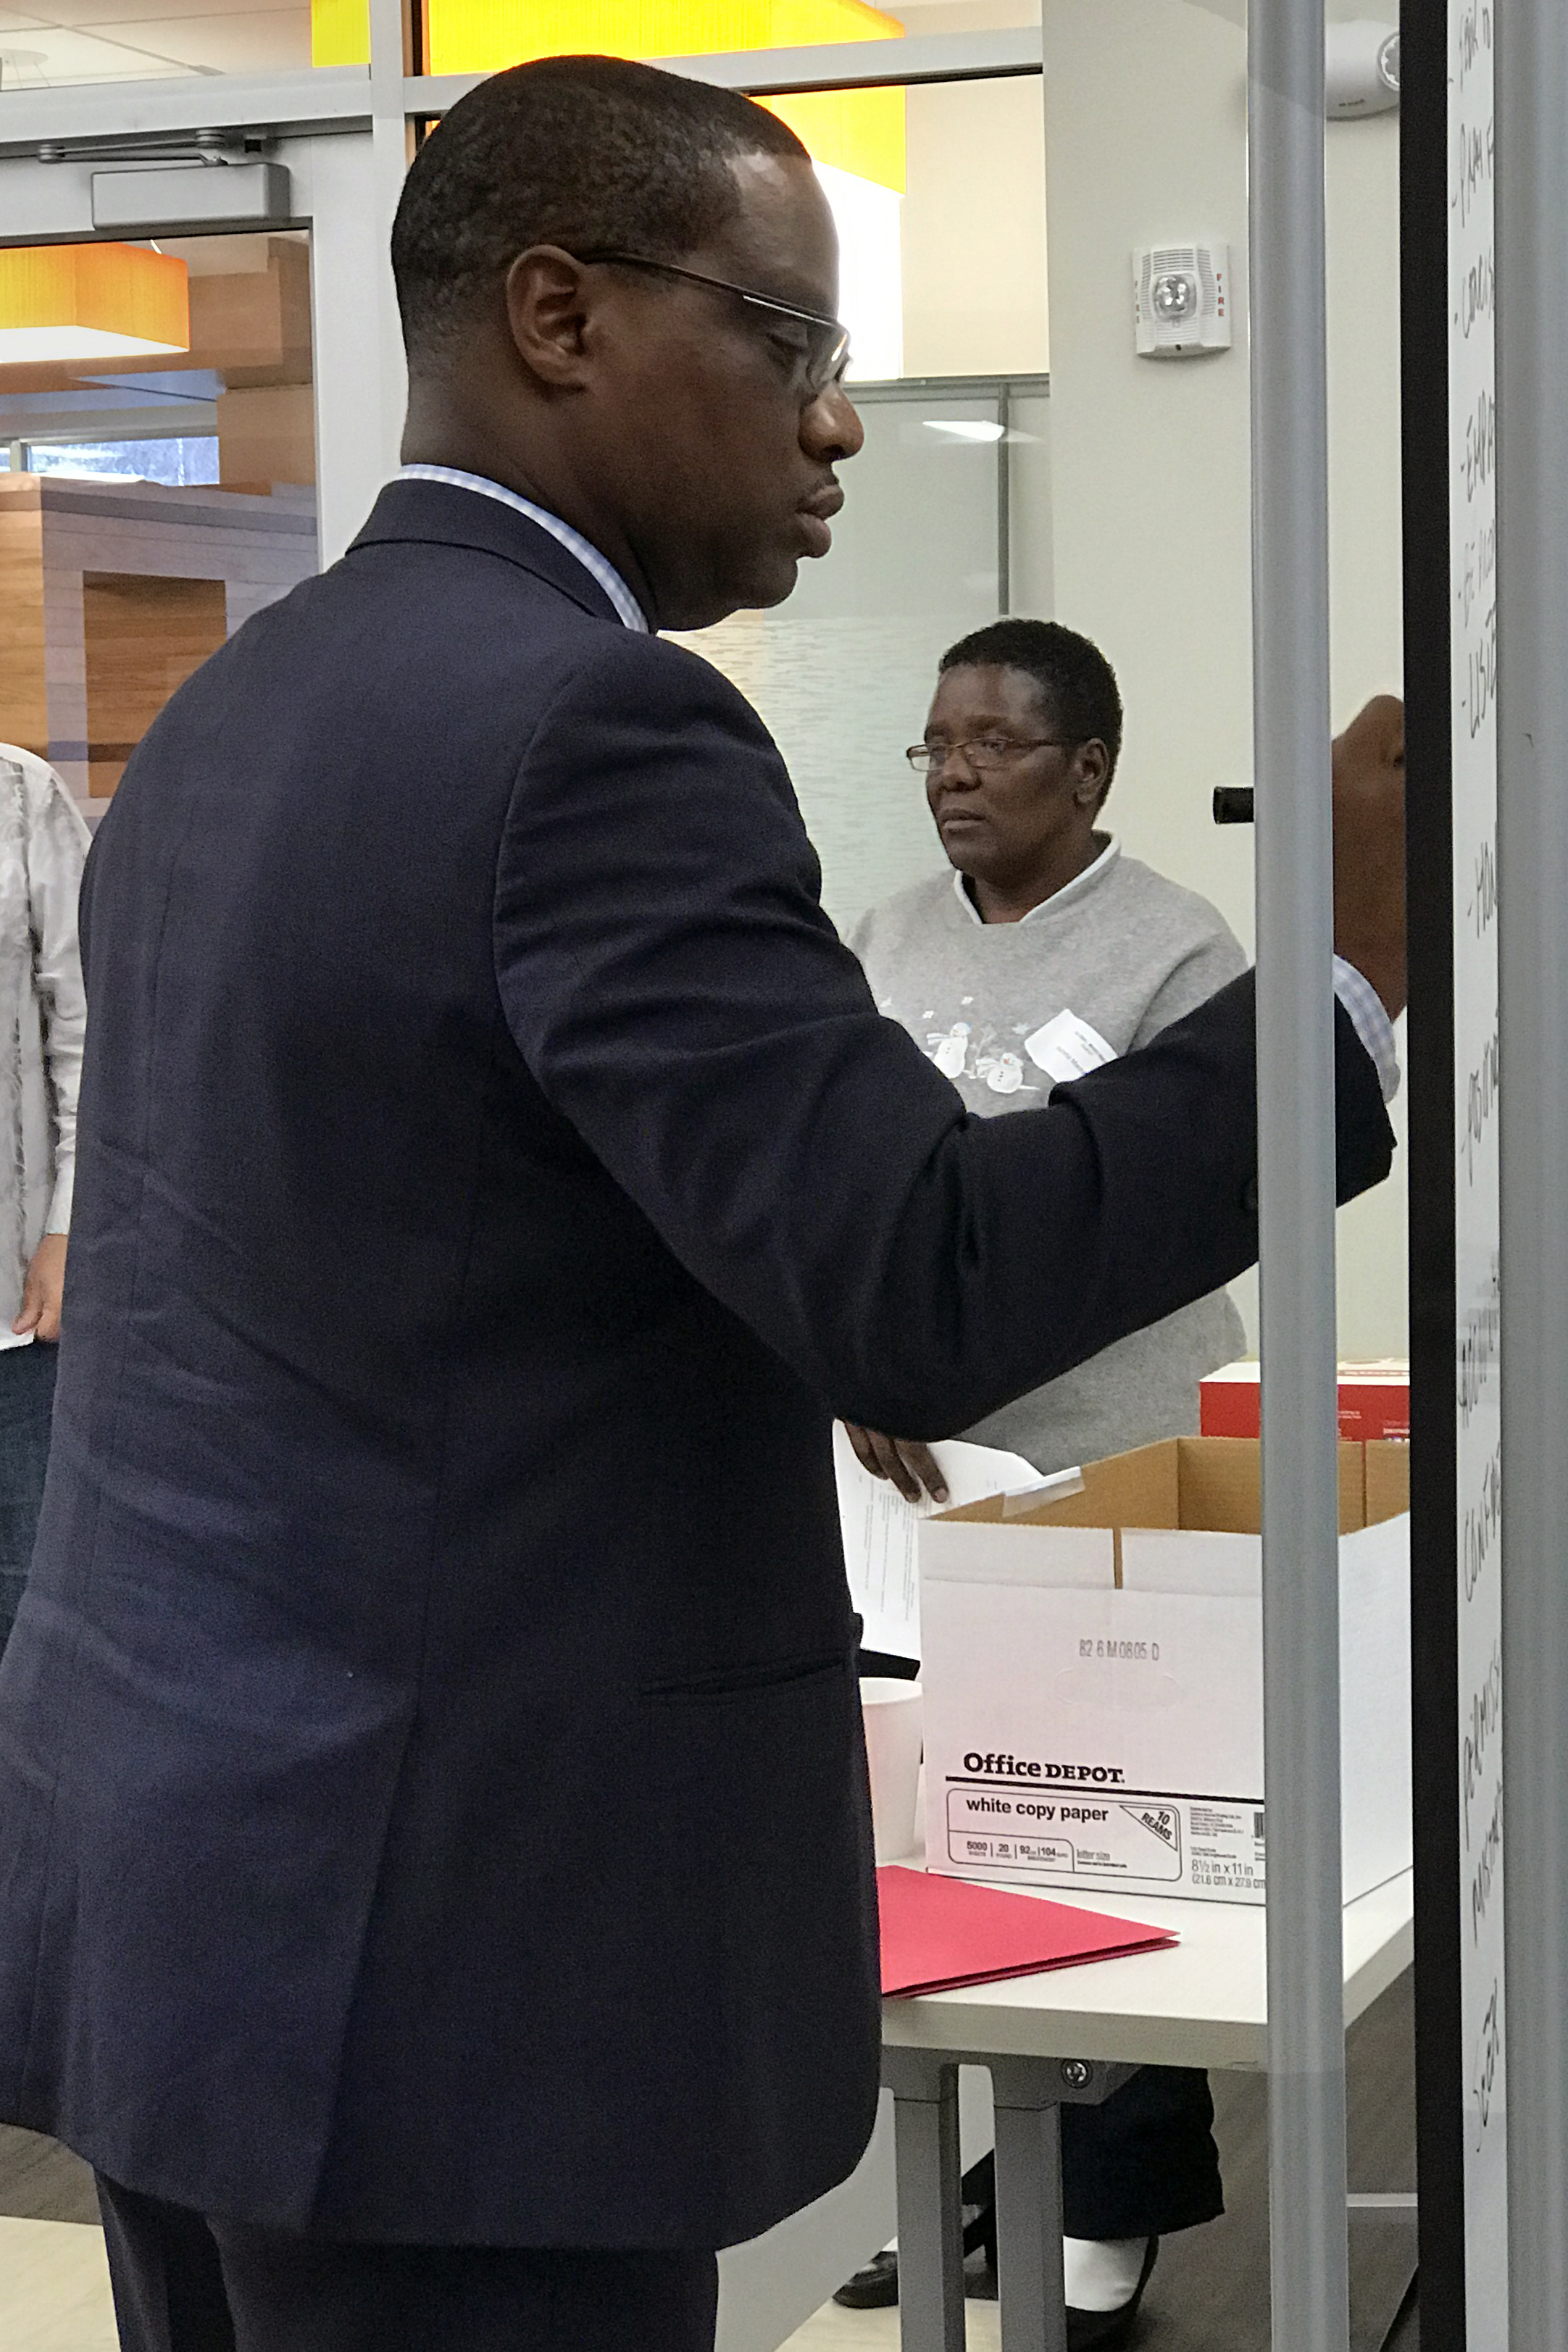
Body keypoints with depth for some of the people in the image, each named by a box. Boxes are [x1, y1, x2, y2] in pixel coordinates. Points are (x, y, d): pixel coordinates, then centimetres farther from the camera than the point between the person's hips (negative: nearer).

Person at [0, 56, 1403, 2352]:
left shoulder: (232, 707, 12)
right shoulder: (591, 723, -16)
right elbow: (923, 1287, -21)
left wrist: (799, 1361, 21)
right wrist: (1349, 975, -14)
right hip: (434, 1967, -9)